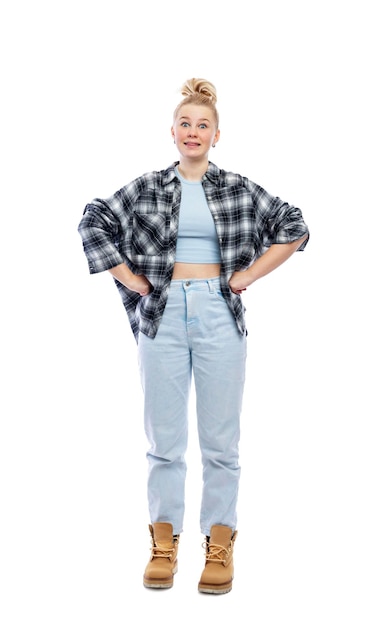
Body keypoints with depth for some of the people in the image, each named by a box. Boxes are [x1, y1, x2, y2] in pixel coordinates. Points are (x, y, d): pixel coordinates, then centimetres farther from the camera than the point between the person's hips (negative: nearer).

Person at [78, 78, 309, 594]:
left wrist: (250, 275, 2)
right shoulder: (147, 188, 6)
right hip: (163, 316, 1)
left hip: (219, 315, 0)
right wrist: (132, 280, 2)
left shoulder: (238, 189, 5)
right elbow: (93, 223, 10)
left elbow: (294, 227, 9)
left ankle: (220, 544, 14)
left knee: (221, 437, 3)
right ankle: (165, 542, 17)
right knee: (164, 437, 5)